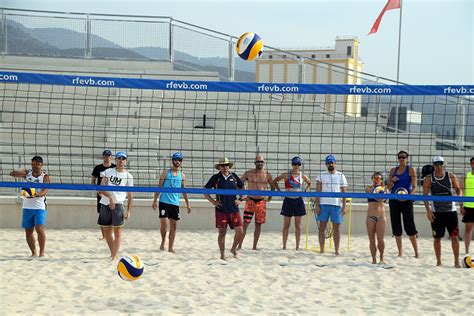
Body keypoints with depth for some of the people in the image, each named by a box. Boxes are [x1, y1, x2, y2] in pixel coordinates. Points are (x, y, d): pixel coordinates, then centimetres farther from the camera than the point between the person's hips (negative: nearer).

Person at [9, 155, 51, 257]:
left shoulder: (46, 177, -2)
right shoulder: (27, 173, 9)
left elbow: (45, 191, -15)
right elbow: (12, 173, -2)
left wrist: (36, 194, -37)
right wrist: (17, 173, -25)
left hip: (39, 207, -4)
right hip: (27, 207, 4)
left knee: (39, 229, -16)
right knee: (28, 231, 6)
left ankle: (42, 252, -9)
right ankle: (34, 252, 16)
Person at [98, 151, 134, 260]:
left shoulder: (128, 176, 5)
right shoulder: (108, 172, 7)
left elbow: (130, 195, 6)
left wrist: (129, 210, -2)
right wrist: (110, 196, -19)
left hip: (118, 204, -2)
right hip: (105, 203, 2)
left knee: (117, 231, -6)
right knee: (107, 231, 11)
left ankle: (114, 257, -7)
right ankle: (112, 253, 26)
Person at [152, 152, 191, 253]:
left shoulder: (182, 175, 11)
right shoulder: (166, 172, 2)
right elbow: (159, 187, 1)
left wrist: (187, 204, 12)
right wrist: (155, 200, -5)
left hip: (175, 203, 3)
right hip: (164, 201, -3)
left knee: (173, 225, 3)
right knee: (163, 223, -10)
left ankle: (170, 247, 9)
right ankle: (163, 241, 15)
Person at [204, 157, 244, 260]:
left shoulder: (234, 176, 8)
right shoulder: (216, 177, 0)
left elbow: (242, 188, 22)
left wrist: (240, 199, 10)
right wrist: (213, 201, -3)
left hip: (234, 209, 3)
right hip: (221, 210, -3)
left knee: (240, 231, 0)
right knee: (222, 232, 1)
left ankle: (233, 249, 25)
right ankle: (222, 255, 11)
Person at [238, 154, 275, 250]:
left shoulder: (267, 174, 5)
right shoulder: (248, 173, -1)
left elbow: (273, 185, 20)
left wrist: (270, 196, 11)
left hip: (262, 201, 2)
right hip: (250, 200, -2)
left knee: (258, 224, 6)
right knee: (245, 223, -9)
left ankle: (254, 246, 13)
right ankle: (239, 245, -2)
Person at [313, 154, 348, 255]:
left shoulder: (341, 176, 8)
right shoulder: (321, 176, 8)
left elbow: (344, 192, 6)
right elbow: (318, 191, 4)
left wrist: (344, 206, -2)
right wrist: (317, 205, -5)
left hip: (336, 205, 0)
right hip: (323, 204, 0)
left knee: (336, 229, 3)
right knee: (322, 228, 1)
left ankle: (337, 251, 8)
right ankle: (322, 250, 6)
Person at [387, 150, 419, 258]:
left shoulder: (411, 169, 2)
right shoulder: (393, 170, 12)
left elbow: (414, 186, -4)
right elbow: (388, 188, 14)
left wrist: (409, 195, -22)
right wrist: (392, 182, -7)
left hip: (406, 200, -4)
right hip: (394, 200, 4)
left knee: (409, 226, -9)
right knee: (396, 226, 3)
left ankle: (416, 252, -4)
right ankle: (400, 252, 10)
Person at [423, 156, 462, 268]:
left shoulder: (451, 176, 0)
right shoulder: (428, 179, -2)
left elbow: (458, 189, 6)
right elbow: (425, 195, -3)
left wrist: (459, 195, -17)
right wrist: (428, 210, -12)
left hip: (450, 210, 1)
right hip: (436, 212, 0)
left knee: (454, 236, -2)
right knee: (437, 237, 5)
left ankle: (456, 261, 6)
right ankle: (438, 262, 16)